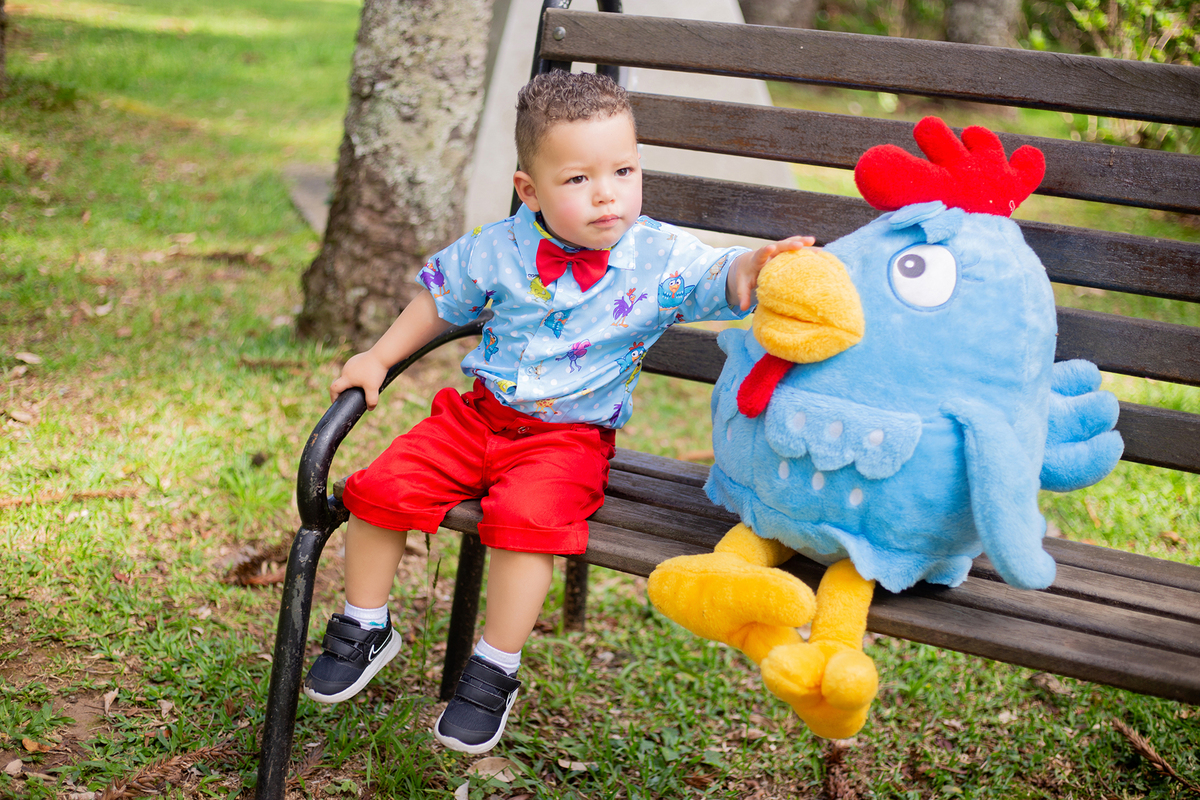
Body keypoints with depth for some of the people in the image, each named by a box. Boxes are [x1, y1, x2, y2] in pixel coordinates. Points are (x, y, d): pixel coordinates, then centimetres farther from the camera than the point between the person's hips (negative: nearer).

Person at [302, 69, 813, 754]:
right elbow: (440, 302, 14)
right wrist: (379, 357, 10)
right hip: (478, 416, 4)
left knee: (528, 516, -31)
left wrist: (758, 264, -40)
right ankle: (366, 628, 14)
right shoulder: (498, 249, -1)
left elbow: (724, 281, -17)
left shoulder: (661, 257, -9)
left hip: (570, 437, -3)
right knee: (382, 487, -10)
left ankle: (495, 672, -11)